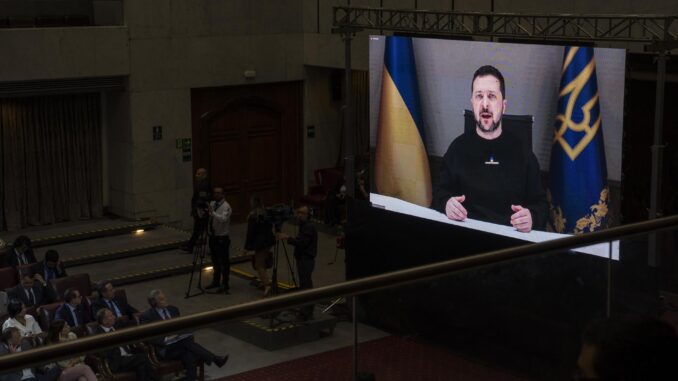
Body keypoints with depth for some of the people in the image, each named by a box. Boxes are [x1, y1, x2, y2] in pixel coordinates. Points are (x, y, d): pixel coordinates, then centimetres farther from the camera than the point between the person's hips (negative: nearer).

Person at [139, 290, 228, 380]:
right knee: (186, 342, -32)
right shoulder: (146, 316, 1)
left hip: (181, 343, 5)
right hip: (165, 348, -5)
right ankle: (215, 359, -35)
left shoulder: (173, 309, 17)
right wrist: (166, 339, -21)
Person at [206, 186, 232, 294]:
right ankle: (216, 281, 34)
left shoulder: (226, 206, -15)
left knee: (224, 262, -2)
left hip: (222, 238, -8)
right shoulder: (212, 204, 9)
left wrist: (213, 213, -40)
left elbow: (223, 219, -32)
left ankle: (224, 284, 6)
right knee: (215, 260, 20)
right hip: (213, 236, 8)